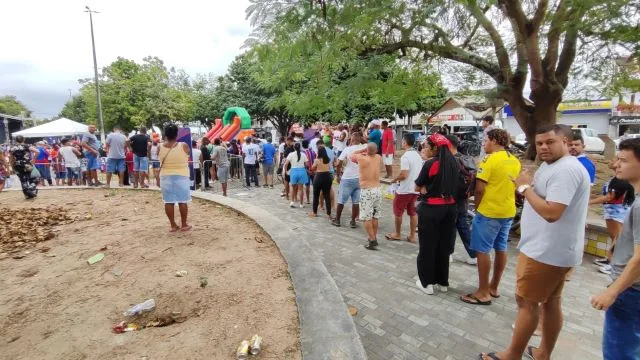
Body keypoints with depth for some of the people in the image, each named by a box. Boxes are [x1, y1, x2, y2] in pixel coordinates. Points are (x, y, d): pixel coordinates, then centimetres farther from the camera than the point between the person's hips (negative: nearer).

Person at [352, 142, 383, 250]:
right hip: (377, 190, 5)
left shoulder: (361, 158, -12)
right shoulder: (379, 158, 2)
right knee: (375, 217, 15)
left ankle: (372, 241, -3)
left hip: (366, 191, -5)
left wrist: (363, 150, 8)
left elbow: (352, 155, 9)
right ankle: (373, 238, 26)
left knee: (367, 218, 0)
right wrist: (370, 152, 15)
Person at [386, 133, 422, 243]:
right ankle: (412, 236, 19)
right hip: (415, 189, 8)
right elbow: (418, 172, 14)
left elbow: (403, 175, -24)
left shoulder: (405, 157, -20)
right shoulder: (418, 155, 7)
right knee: (413, 212, 14)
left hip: (404, 190, -7)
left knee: (398, 211, 10)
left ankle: (397, 234, 22)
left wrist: (395, 179, -7)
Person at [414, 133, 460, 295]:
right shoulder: (454, 163, 3)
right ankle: (443, 281, 28)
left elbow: (417, 187, -9)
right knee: (444, 245, 16)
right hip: (449, 207, 6)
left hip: (430, 208, -6)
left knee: (427, 246, 7)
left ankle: (427, 282, 16)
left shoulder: (430, 163, -15)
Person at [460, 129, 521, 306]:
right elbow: (516, 186, 16)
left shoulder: (490, 159, -15)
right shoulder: (515, 161, 9)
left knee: (483, 250, 0)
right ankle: (493, 288, 28)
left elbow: (479, 189, -17)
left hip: (489, 212, -8)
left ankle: (483, 293, 6)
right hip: (508, 212, 8)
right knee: (501, 249, 15)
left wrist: (476, 207, -3)